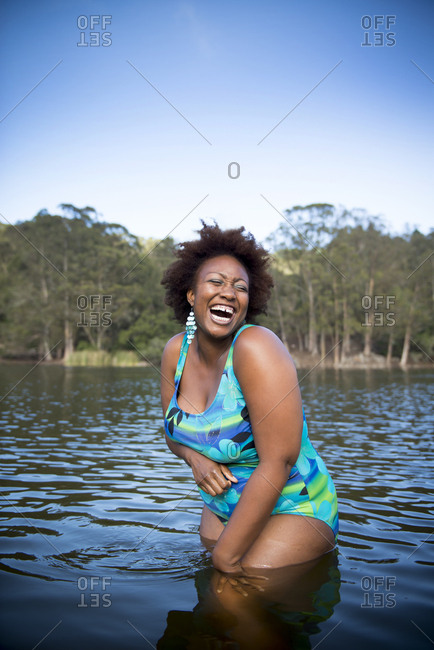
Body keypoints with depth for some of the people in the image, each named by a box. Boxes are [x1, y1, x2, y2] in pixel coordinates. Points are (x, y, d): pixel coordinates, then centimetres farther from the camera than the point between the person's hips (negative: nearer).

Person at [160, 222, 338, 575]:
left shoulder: (256, 347, -24)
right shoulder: (177, 350, -5)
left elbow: (277, 463, -26)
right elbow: (174, 431, 11)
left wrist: (228, 557, -20)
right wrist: (194, 456, -14)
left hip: (289, 509, -5)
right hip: (222, 505, 6)